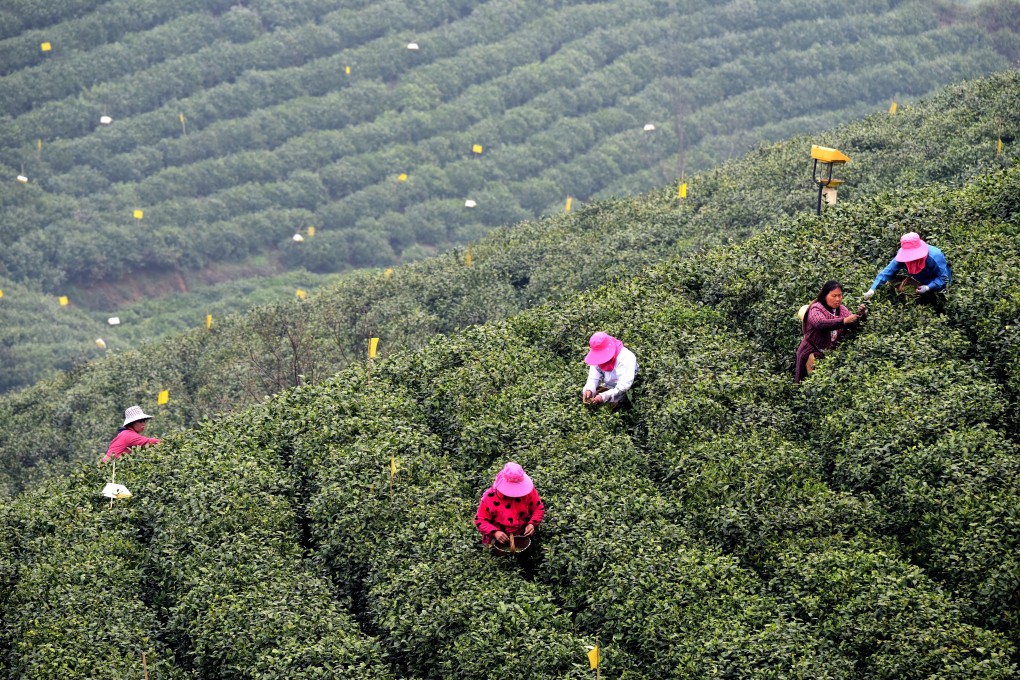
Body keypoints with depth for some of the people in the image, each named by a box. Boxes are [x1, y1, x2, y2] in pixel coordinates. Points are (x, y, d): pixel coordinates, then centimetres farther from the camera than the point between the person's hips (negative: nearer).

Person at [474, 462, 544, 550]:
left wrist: (532, 524, -16)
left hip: (523, 535, 2)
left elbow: (539, 509, 3)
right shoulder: (490, 497, -17)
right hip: (500, 537, -2)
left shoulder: (528, 491, -11)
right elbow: (480, 520, -11)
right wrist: (495, 532, -27)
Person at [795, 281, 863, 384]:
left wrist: (860, 316, -27)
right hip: (814, 353, -5)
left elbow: (853, 326, -5)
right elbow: (820, 323, -33)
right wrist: (844, 321, -44)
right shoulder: (816, 309, -12)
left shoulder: (842, 309, 6)